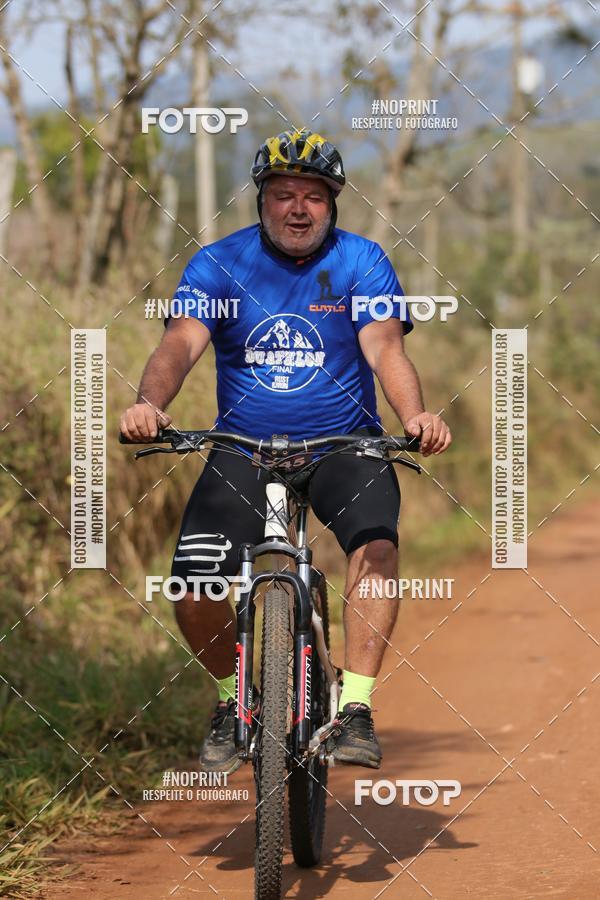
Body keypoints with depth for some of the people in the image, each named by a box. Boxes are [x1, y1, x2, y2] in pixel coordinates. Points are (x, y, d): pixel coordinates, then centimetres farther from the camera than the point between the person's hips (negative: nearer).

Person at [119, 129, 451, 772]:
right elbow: (181, 342, -18)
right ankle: (232, 699, 13)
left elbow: (385, 349, -17)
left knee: (377, 542, -30)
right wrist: (149, 403, -40)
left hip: (343, 444, 0)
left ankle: (355, 708, -22)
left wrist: (415, 416, -38)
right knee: (193, 591, -16)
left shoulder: (361, 262, -4)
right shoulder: (219, 264, -4)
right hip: (244, 449, 1)